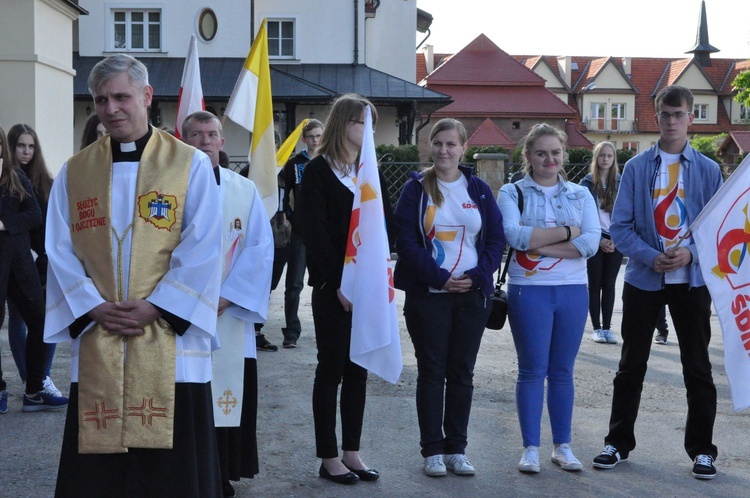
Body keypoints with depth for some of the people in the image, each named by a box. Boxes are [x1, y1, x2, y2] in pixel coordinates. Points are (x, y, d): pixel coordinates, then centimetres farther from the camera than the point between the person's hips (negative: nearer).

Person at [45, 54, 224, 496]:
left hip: (169, 347, -3)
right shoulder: (74, 173, 10)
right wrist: (95, 308, -9)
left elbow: (202, 253, -5)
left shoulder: (192, 166, 1)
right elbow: (60, 253, 5)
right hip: (96, 347, 3)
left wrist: (154, 308, -13)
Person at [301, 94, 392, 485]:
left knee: (358, 369, 9)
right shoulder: (318, 171, -4)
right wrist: (339, 283, -15)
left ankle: (351, 452, 17)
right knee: (332, 369, 1)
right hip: (333, 287, -5)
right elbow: (315, 233, -10)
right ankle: (329, 457, 8)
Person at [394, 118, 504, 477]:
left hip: (472, 294, 3)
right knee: (431, 372, 2)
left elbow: (496, 239, 5)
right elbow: (406, 240, -8)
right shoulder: (416, 189, 0)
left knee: (462, 372, 7)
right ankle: (432, 450, 10)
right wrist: (439, 278, -16)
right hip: (427, 295, -2)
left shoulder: (479, 190, 8)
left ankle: (456, 448, 16)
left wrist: (478, 276, -10)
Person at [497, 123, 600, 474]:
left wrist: (539, 244, -13)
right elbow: (515, 235, -15)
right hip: (529, 290, -2)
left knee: (562, 371, 9)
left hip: (573, 290, 3)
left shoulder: (580, 195, 10)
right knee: (532, 370, 1)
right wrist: (567, 231, -11)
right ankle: (530, 448, 10)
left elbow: (591, 242, -6)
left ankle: (563, 446, 18)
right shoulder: (512, 193, 4)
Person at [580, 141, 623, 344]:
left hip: (615, 241, 1)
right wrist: (599, 240, -10)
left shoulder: (621, 183, 5)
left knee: (609, 284, 5)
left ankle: (607, 327, 10)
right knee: (595, 284, 2)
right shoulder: (587, 183, 1)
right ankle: (597, 328, 6)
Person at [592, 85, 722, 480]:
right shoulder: (636, 167, 1)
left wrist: (692, 253, -15)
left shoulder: (708, 170, 1)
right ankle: (618, 442, 21)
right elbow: (620, 226, -2)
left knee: (697, 366, 7)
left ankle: (702, 449, 18)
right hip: (643, 279, 0)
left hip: (692, 280, 0)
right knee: (631, 364, 9)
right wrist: (651, 257, -16)